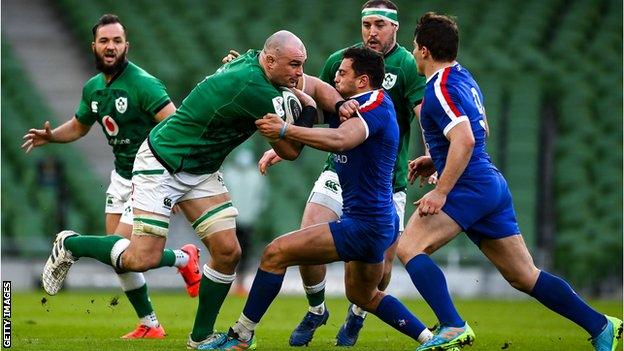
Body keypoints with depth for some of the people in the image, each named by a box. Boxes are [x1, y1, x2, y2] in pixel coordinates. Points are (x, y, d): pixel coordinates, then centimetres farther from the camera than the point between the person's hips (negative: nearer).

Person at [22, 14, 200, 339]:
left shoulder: (143, 83, -20)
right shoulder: (93, 88, 4)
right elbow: (79, 126, 22)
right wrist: (50, 136, 3)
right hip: (121, 177, 8)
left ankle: (184, 259, 11)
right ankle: (149, 325, 20)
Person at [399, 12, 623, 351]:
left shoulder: (440, 88, -13)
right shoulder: (463, 77, 18)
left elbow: (464, 141, -25)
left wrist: (440, 193, -24)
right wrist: (435, 160, 27)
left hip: (470, 186, -10)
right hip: (493, 185, 10)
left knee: (409, 247, -14)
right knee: (524, 276, 11)